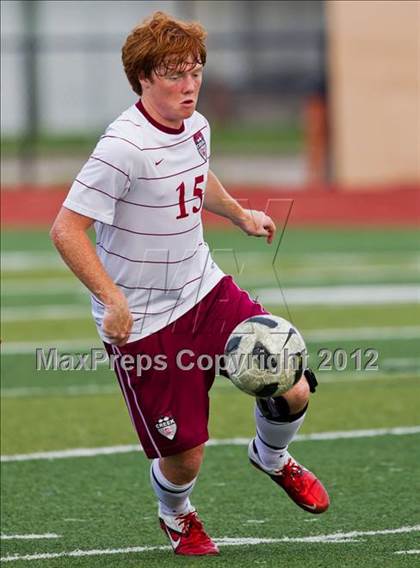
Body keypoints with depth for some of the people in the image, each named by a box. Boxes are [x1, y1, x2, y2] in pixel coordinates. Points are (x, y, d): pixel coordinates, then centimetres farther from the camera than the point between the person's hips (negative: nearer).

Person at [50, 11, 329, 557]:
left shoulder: (195, 127, 2)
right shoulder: (124, 148, -23)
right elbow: (66, 229, -23)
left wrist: (240, 214, 20)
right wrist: (112, 298, -30)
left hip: (206, 291, 7)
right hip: (143, 322, -7)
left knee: (293, 392, -6)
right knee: (184, 456, -2)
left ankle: (271, 456, 30)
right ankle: (176, 514, 35)